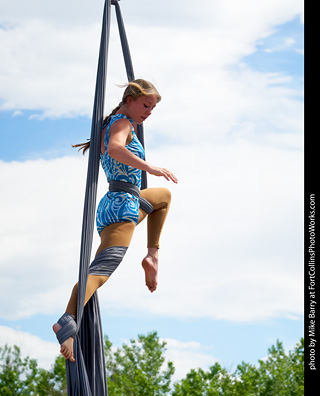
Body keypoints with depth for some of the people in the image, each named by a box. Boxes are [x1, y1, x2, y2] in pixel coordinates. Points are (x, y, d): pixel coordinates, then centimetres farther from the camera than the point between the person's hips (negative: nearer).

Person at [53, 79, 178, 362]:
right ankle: (67, 322, -45)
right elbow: (114, 148, -29)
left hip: (111, 207, 10)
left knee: (164, 195, 35)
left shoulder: (111, 124, 23)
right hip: (122, 205, -10)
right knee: (103, 269, -27)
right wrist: (150, 167, -33)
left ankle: (153, 255, 24)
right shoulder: (122, 123, -5)